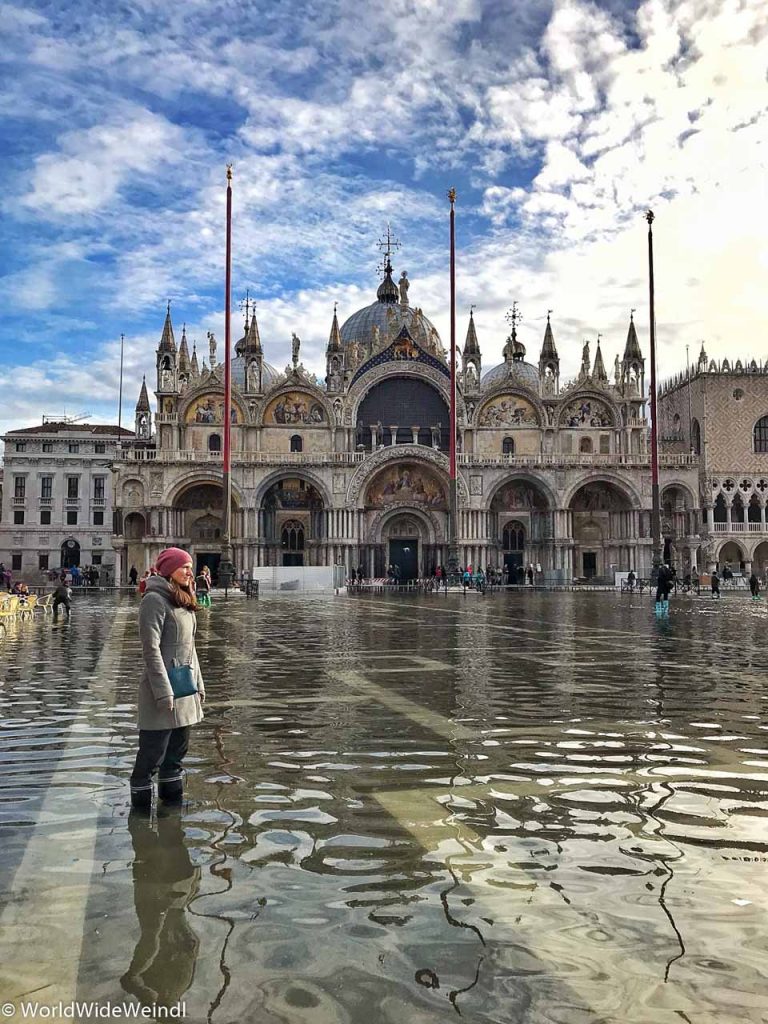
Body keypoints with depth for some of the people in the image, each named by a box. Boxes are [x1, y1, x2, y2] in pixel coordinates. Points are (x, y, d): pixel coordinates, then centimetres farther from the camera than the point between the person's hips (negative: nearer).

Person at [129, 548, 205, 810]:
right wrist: (164, 692, -21)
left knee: (177, 751, 16)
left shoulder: (184, 601, 15)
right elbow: (151, 650, -18)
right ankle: (140, 805, 12)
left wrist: (198, 685, 17)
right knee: (153, 752, -1)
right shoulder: (155, 600, -12)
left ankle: (173, 801, 28)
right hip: (163, 690, -9)